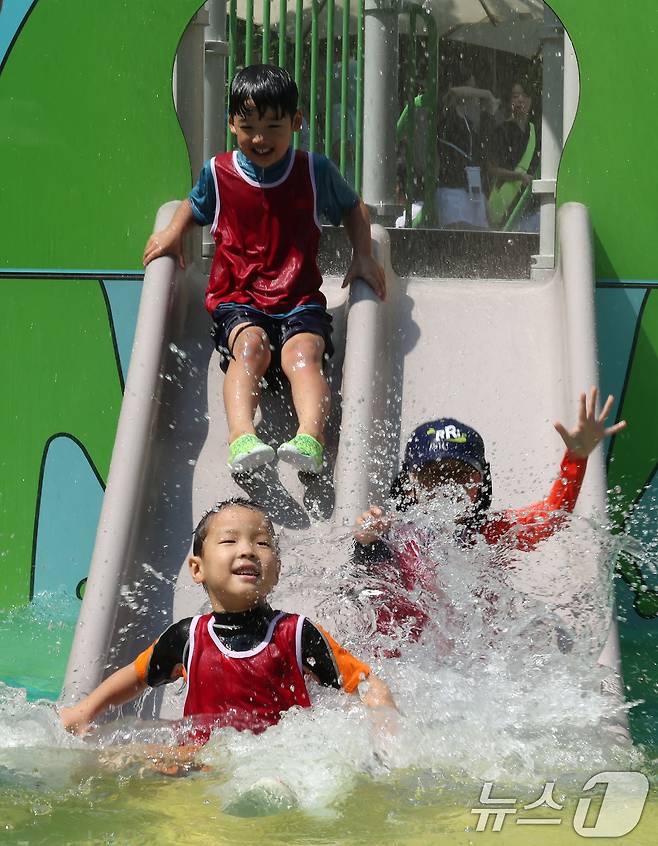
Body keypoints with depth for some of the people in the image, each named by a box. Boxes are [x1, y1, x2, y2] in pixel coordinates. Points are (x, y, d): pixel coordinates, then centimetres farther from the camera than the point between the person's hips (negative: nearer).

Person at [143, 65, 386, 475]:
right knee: (250, 345, -33)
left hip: (300, 300, 0)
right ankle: (242, 436, -53)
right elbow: (195, 205, 30)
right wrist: (173, 231, 11)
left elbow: (353, 206, 23)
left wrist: (364, 255, 11)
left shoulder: (315, 171, 5)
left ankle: (311, 440, -53)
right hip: (236, 299, 0)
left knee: (303, 352, -31)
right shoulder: (218, 173, 6)